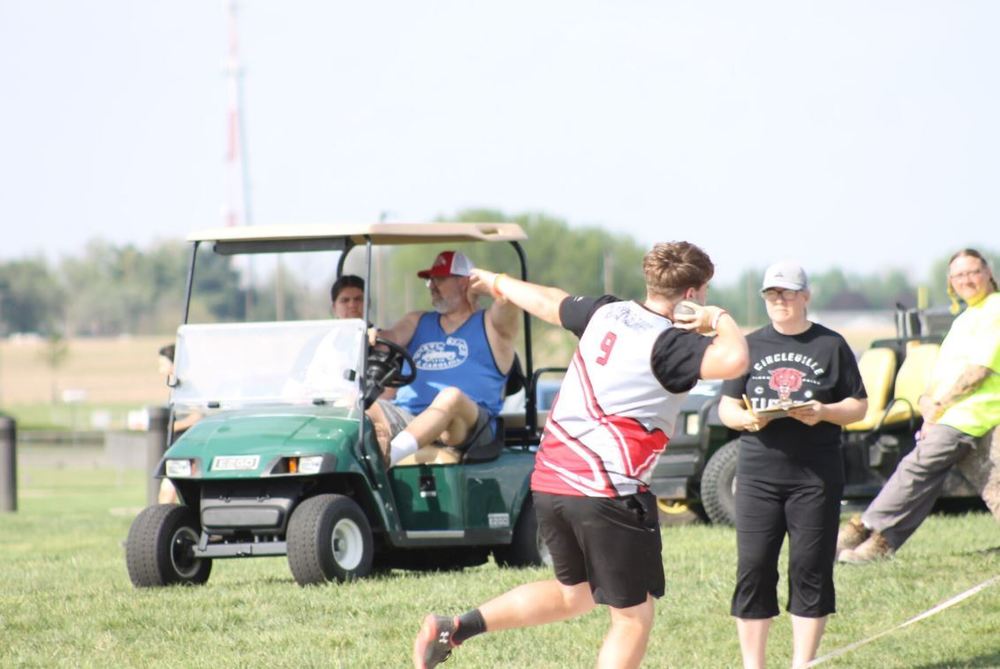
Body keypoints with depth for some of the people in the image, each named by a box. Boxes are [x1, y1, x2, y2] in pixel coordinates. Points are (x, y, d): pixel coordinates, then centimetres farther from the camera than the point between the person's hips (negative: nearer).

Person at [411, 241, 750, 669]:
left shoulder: (606, 312, 9)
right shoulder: (669, 345, -12)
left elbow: (547, 303, 27)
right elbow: (733, 361, -30)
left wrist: (498, 282, 47)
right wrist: (720, 320, -9)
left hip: (549, 481, 8)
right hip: (607, 490, -8)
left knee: (574, 594, 25)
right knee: (633, 618, 3)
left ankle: (454, 629, 14)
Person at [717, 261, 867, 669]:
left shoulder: (830, 345, 5)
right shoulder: (750, 345, 11)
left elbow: (858, 406, 6)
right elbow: (726, 407, 10)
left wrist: (823, 412, -14)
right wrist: (746, 417, -13)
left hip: (816, 476, -1)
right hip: (759, 474, 1)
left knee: (811, 569, -1)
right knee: (753, 569, -2)